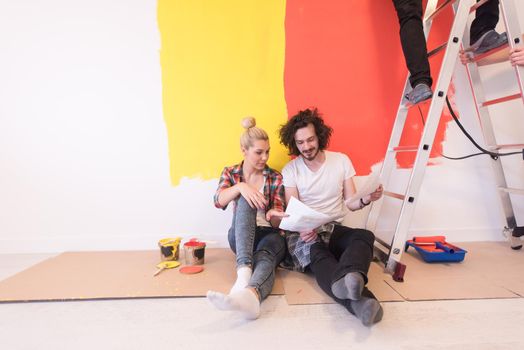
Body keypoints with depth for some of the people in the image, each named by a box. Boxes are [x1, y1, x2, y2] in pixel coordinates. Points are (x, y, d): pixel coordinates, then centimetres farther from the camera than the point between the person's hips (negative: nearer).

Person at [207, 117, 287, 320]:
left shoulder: (275, 177, 4)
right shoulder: (230, 173, 7)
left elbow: (276, 223, 0)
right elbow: (219, 201, -13)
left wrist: (274, 216, -26)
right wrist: (240, 186, -33)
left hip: (270, 234, 0)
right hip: (241, 236, 0)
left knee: (264, 257, -38)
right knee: (244, 201, -32)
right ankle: (244, 271, -51)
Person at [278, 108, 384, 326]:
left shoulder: (341, 160, 6)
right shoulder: (290, 170, 2)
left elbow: (350, 203, 6)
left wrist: (366, 199, -18)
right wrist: (303, 228, -25)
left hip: (333, 229, 2)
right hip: (303, 232, -1)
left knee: (365, 236, -31)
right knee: (318, 255, -35)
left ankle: (345, 279, -60)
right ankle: (359, 302, -59)